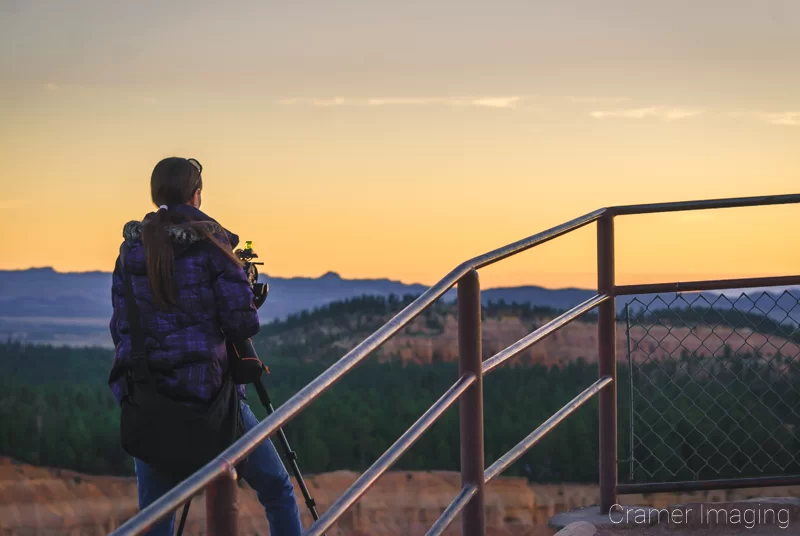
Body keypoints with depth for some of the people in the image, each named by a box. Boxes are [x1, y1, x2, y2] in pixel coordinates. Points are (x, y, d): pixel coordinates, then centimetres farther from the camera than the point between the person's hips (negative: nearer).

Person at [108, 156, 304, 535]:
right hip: (206, 389, -4)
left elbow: (120, 327, 7)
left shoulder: (131, 250, 6)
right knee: (277, 491, 11)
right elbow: (242, 324, -10)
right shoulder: (210, 244, -6)